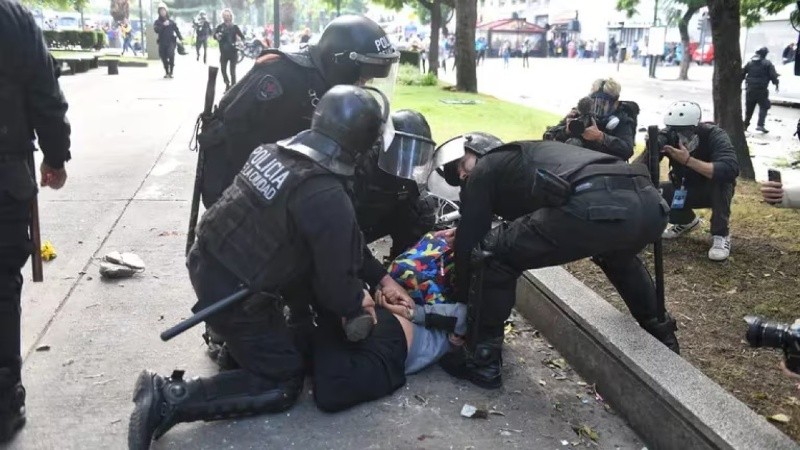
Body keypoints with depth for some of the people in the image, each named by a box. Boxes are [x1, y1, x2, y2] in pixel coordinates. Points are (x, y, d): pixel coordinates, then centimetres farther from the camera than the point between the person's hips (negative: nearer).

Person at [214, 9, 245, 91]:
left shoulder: (234, 27, 0)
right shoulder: (220, 27, 4)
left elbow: (242, 37, -3)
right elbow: (214, 34, -6)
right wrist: (217, 36, -29)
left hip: (233, 52, -2)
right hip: (223, 52, 2)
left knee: (232, 71, -3)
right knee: (223, 70, 7)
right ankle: (227, 85, 28)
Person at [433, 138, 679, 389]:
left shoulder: (483, 172, 19)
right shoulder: (525, 158, 41)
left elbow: (469, 244, 19)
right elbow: (526, 224, 53)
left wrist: (461, 301, 31)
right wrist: (467, 229, 56)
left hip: (598, 207, -8)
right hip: (650, 203, 9)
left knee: (491, 254, 9)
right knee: (617, 253, 44)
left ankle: (482, 361, 14)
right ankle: (662, 337, 51)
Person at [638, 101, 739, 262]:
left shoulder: (714, 135, -29)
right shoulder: (668, 136, -19)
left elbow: (731, 170, -46)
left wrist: (689, 160, -47)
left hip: (715, 192, -4)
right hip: (685, 190, 4)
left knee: (721, 178, -35)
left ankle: (721, 235, -20)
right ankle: (686, 221, 11)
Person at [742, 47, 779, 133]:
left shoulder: (749, 63, 8)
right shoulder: (767, 63, -5)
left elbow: (742, 74, 12)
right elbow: (773, 75, -8)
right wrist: (776, 84, 4)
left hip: (750, 89, 5)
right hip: (761, 90, -5)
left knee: (749, 108, 16)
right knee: (764, 107, 1)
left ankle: (746, 124, 22)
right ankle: (760, 125, -12)